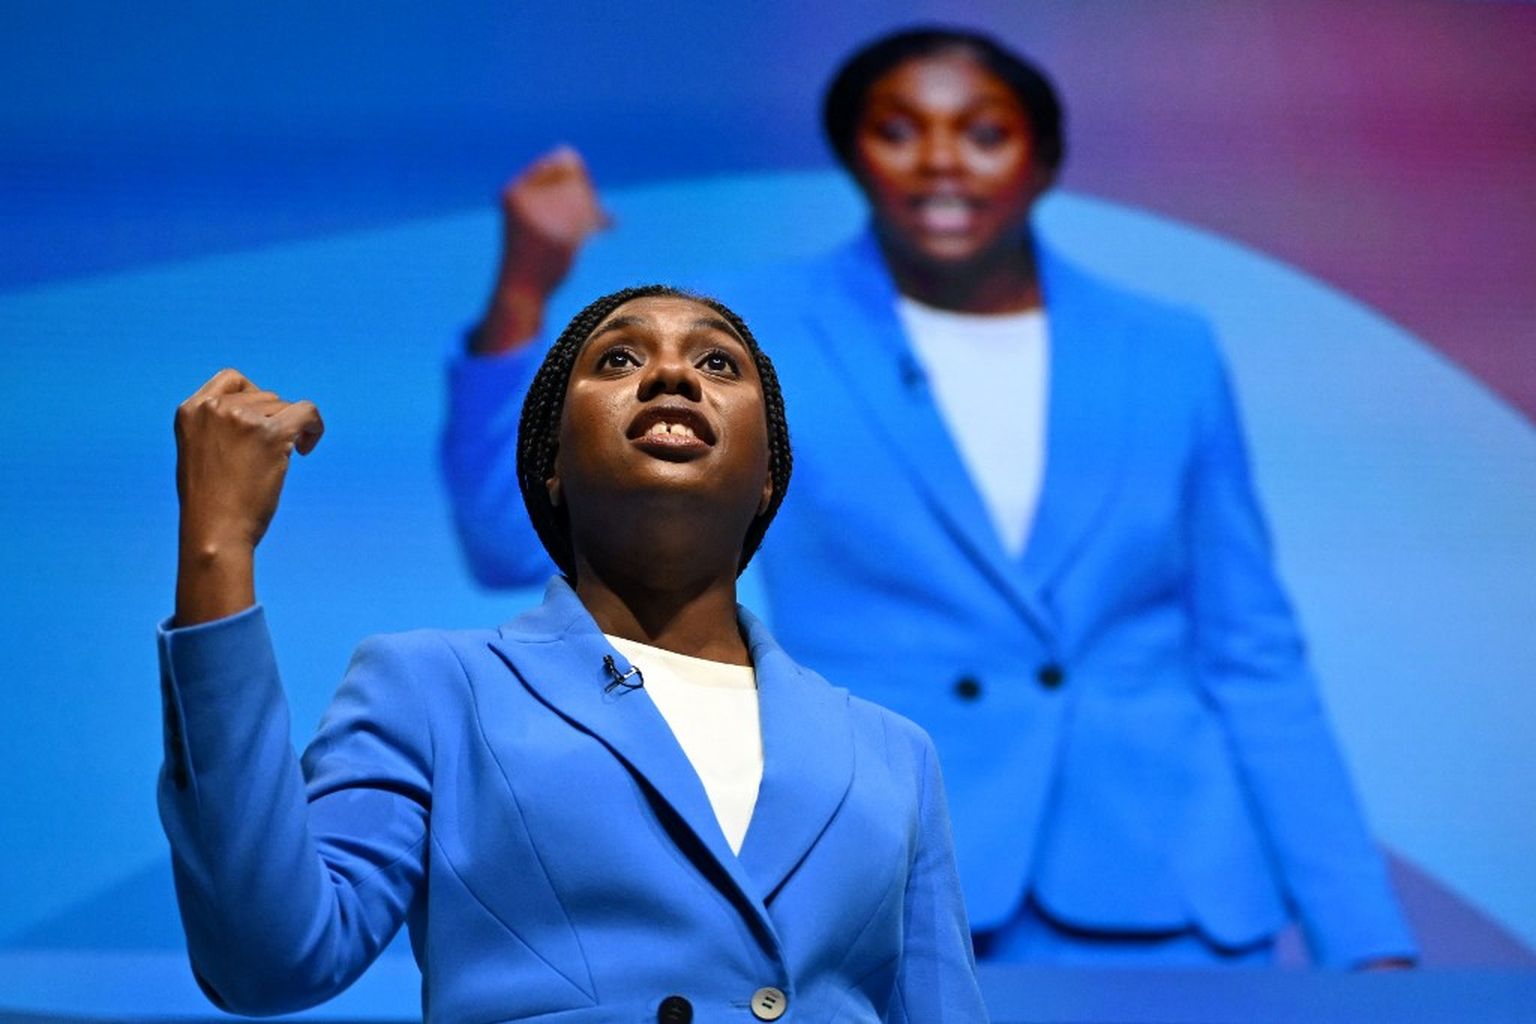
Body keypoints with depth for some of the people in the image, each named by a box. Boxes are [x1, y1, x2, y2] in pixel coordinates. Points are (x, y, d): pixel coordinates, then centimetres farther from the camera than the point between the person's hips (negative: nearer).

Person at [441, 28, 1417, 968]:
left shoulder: (1170, 355, 9)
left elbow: (1254, 667, 11)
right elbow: (522, 537, -4)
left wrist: (1368, 943, 7)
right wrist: (522, 293, -18)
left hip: (1154, 902, 2)